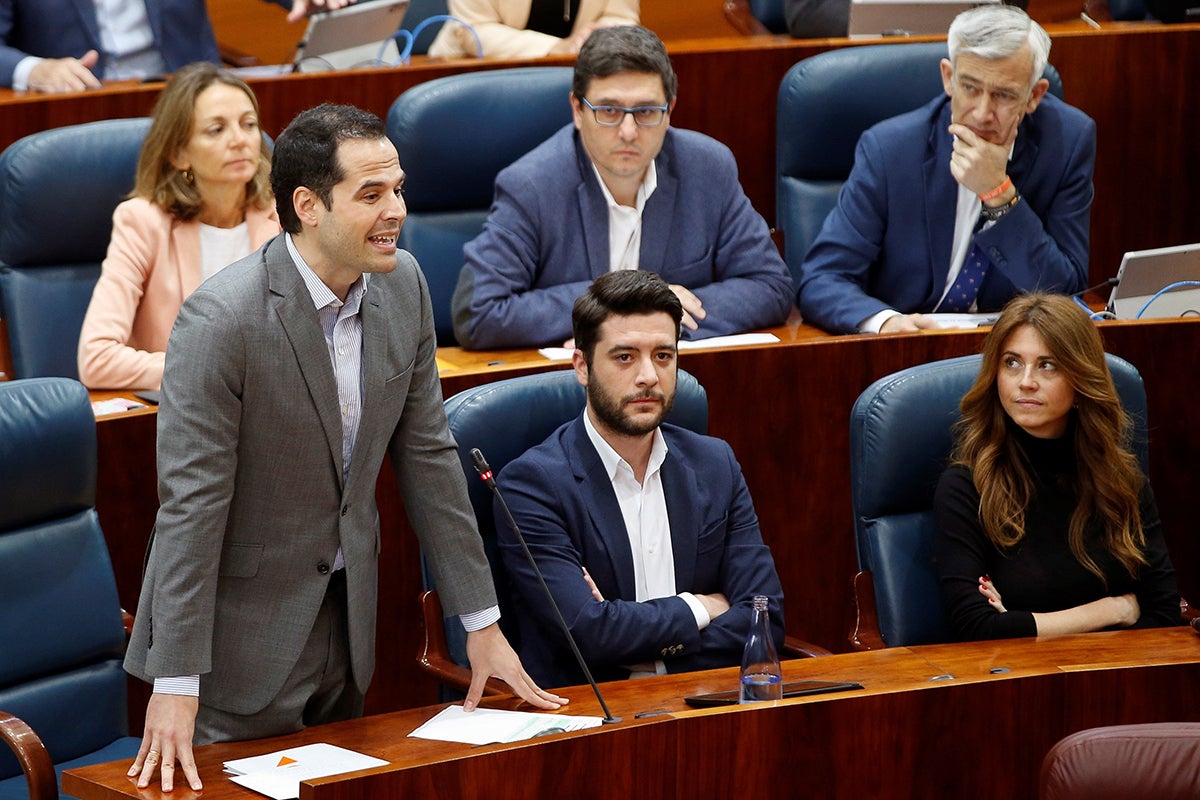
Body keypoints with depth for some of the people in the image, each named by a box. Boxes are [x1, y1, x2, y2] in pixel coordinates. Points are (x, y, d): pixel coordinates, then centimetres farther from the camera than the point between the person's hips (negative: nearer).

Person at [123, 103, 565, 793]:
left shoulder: (403, 285, -1)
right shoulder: (223, 317, -22)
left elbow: (427, 452, 6)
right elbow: (191, 502, -21)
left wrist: (483, 623, 6)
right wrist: (174, 687, -23)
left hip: (346, 622, 7)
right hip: (242, 643, -7)